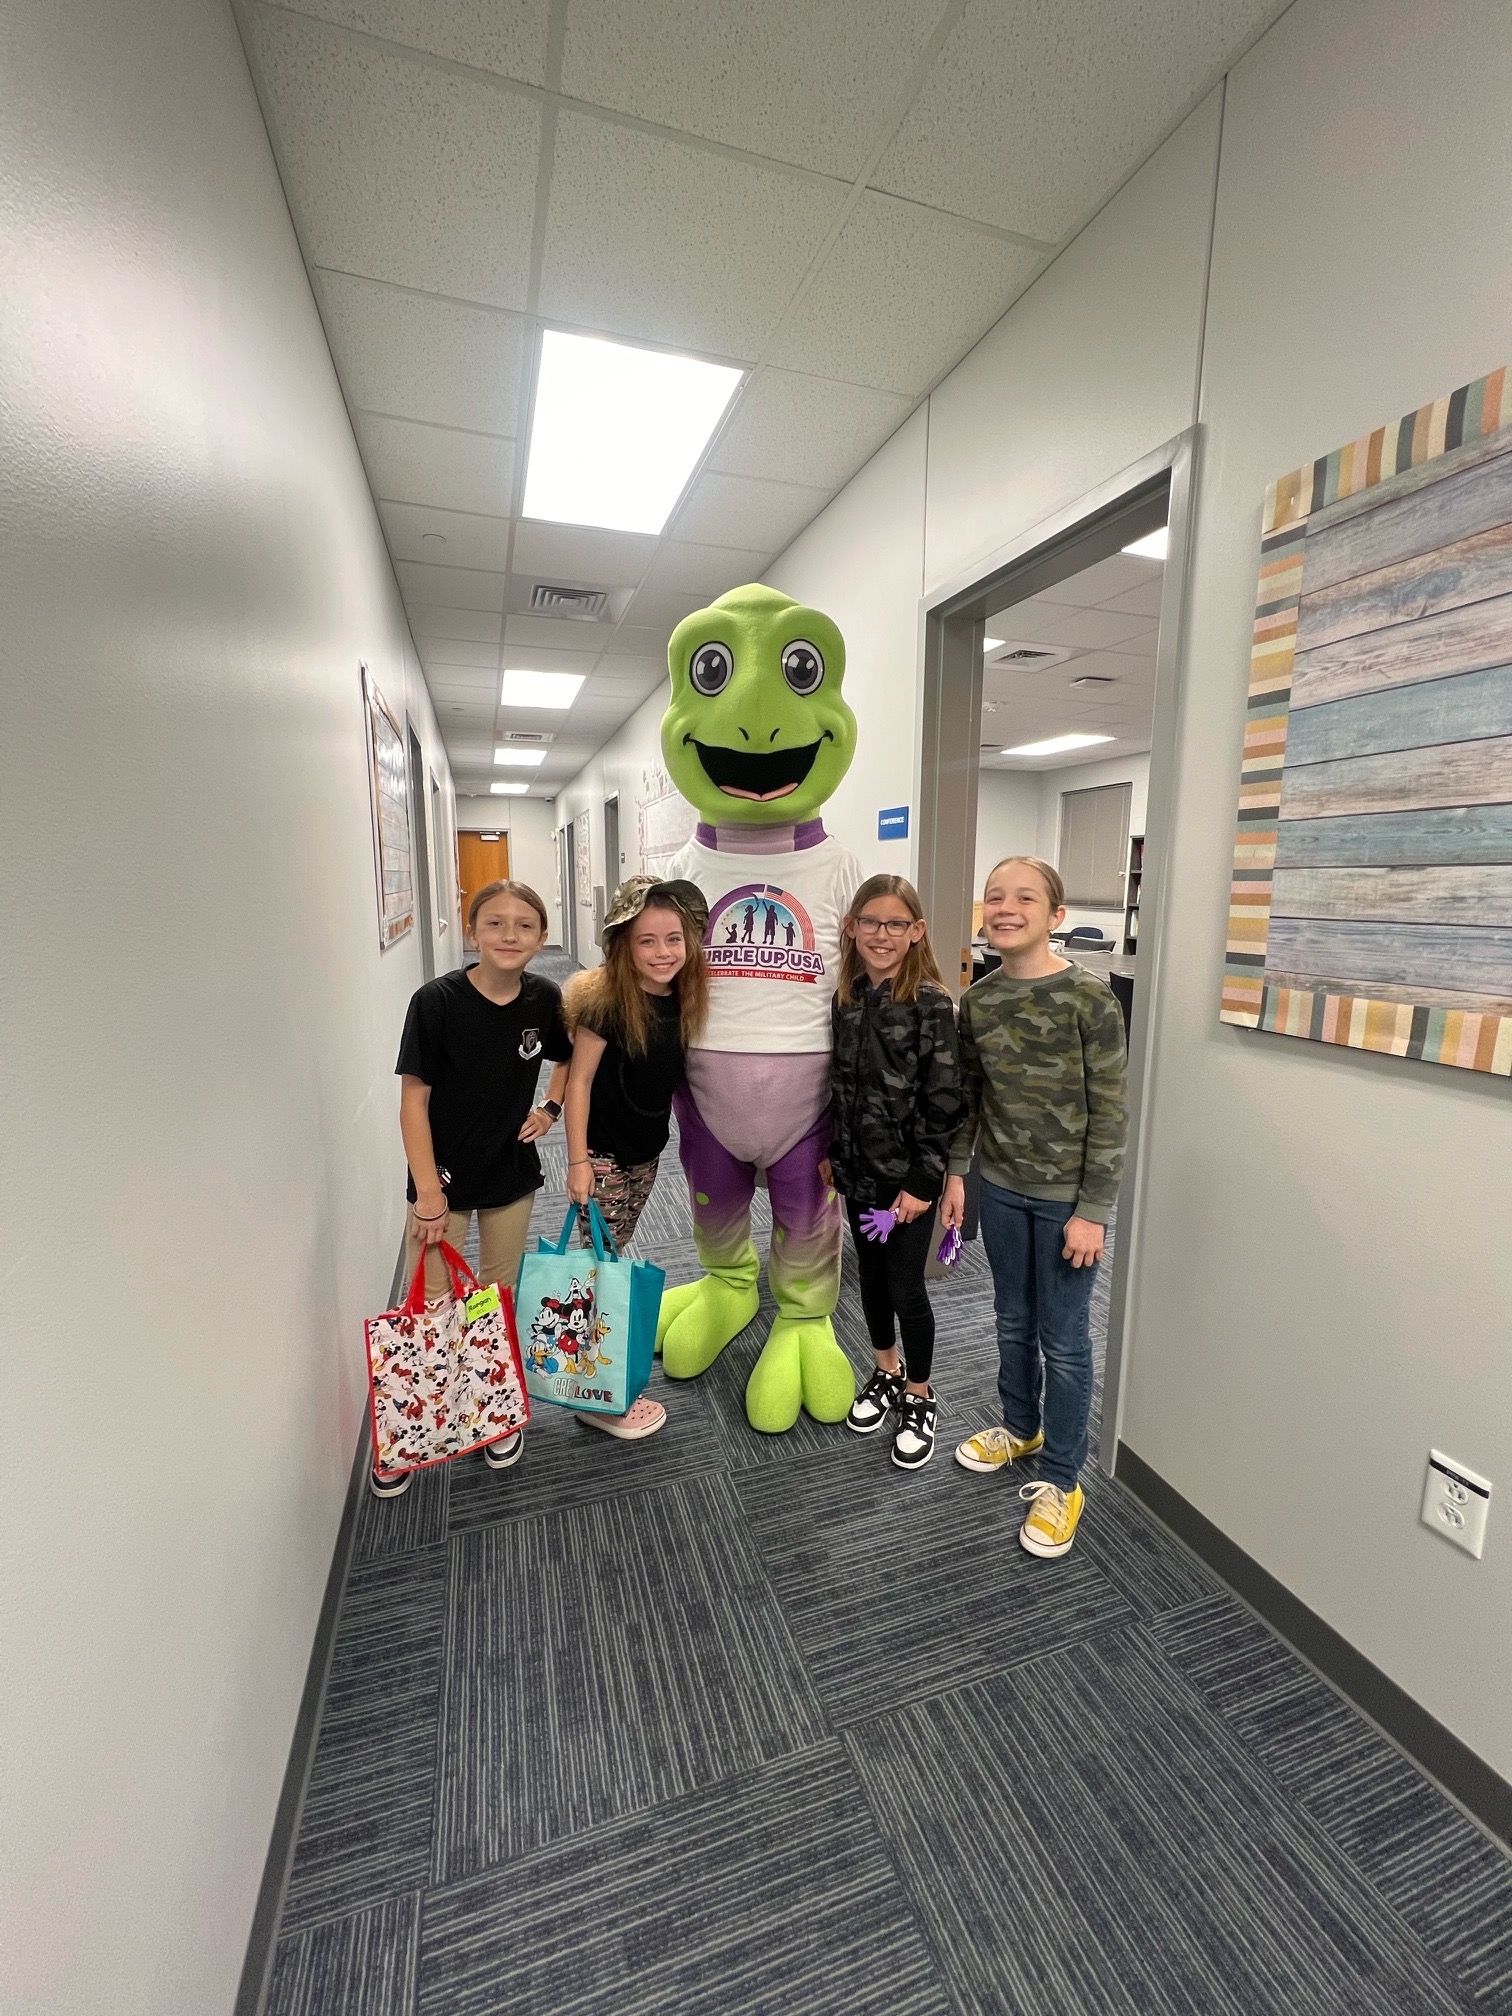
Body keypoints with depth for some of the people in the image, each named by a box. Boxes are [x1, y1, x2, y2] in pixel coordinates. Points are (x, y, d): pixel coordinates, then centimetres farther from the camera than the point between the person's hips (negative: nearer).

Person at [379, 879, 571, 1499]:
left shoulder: (545, 999, -9)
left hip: (512, 1175, 3)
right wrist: (429, 1192, -17)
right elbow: (413, 1100, -15)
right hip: (443, 1178, -3)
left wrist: (549, 1108, -4)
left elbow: (569, 1057, 12)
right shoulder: (437, 1001, -19)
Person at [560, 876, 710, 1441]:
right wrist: (578, 1160, -15)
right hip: (603, 1155, -6)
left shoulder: (682, 1000, -3)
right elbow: (579, 1080, -16)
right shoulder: (607, 1000, -20)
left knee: (613, 1262, 21)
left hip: (647, 1152, 6)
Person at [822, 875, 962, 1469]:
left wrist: (923, 1181, -16)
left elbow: (945, 1100, -16)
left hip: (907, 1174, -5)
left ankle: (918, 1398, 32)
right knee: (871, 1274, 20)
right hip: (858, 1169, 6)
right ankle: (886, 1373, 43)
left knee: (906, 1288, 8)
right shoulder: (846, 998, 1)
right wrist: (832, 1152, 11)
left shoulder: (930, 1003, -16)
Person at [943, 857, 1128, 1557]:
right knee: (1012, 1321, 21)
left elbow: (1110, 1111, -13)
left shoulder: (1089, 997, -15)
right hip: (1001, 1188, 5)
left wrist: (1093, 1211, -13)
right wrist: (956, 1172, 8)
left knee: (1063, 1340, 9)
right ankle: (1020, 1427, 45)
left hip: (1066, 1197, -4)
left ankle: (1060, 1479, 30)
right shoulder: (977, 1000, -1)